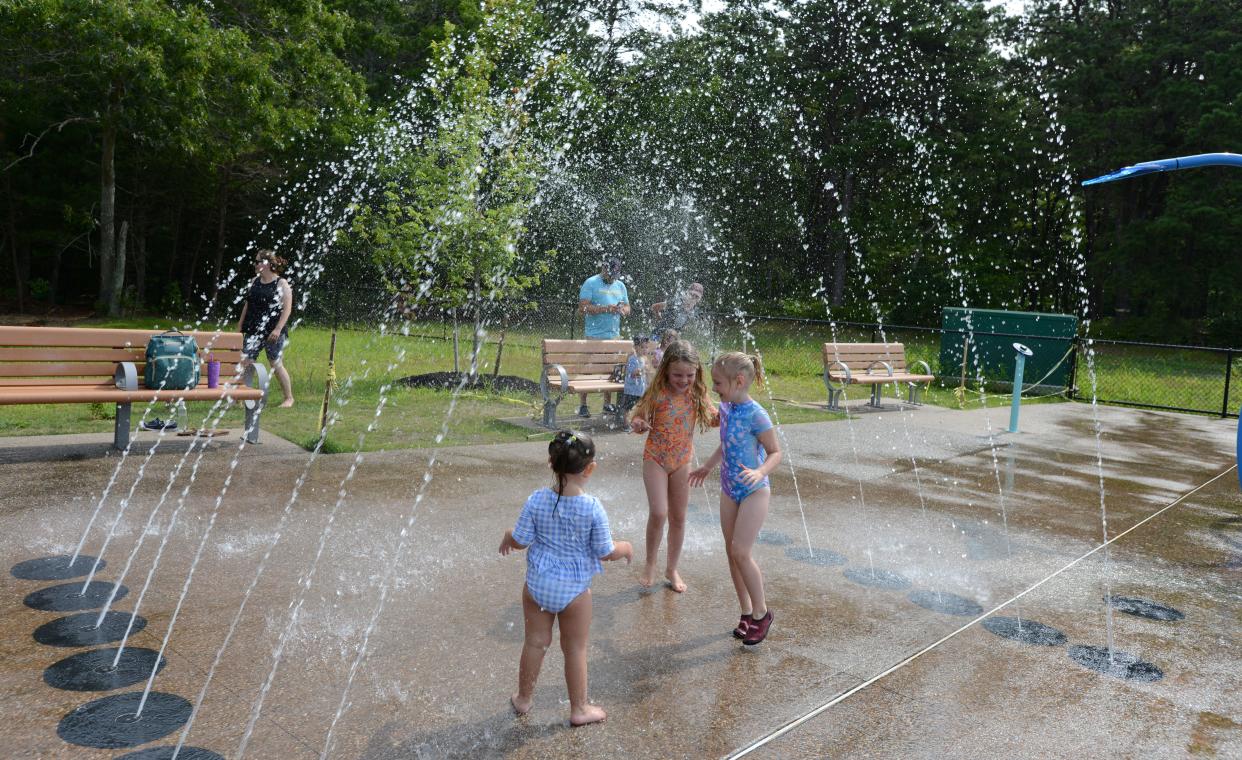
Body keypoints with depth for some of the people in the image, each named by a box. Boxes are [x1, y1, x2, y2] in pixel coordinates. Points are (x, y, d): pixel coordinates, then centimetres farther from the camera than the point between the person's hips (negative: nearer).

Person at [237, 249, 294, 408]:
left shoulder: (282, 284, -5)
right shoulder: (255, 281, 12)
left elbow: (287, 308, -10)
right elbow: (247, 305, 18)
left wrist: (278, 329, -19)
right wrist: (240, 326, 14)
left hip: (273, 331, -5)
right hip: (253, 330, 5)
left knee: (276, 364, 0)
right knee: (244, 362, -3)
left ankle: (289, 398, 15)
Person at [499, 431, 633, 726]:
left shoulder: (537, 500, -14)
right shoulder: (593, 508, -20)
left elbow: (521, 541, -8)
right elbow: (605, 552, -12)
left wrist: (508, 537, 15)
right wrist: (625, 547, 8)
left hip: (538, 584, 2)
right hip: (574, 589, -2)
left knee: (535, 642, 19)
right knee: (575, 649, 14)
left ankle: (524, 698, 37)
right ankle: (579, 708, 28)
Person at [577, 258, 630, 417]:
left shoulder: (620, 286, 16)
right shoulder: (591, 283, -3)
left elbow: (627, 308, 20)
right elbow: (583, 307, -13)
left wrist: (622, 310, -5)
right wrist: (606, 309, -18)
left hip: (614, 335, 6)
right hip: (594, 336, -6)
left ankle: (608, 404, 18)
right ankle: (582, 405, -1)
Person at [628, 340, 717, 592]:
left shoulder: (697, 394, -7)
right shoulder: (657, 392, -15)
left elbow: (713, 418, 6)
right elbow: (639, 417, -7)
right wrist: (637, 424, -30)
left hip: (683, 460, 3)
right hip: (655, 458, -3)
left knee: (678, 517, 10)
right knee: (658, 513, -13)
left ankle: (672, 569, 28)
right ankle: (650, 564, 12)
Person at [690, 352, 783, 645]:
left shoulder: (756, 415, -21)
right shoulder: (725, 408, 2)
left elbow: (775, 452, -15)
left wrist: (759, 473, -33)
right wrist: (707, 467, 28)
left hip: (754, 491, -7)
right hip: (729, 489, 8)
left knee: (740, 551, -9)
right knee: (731, 550, 10)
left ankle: (761, 611, 11)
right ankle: (747, 613, 23)